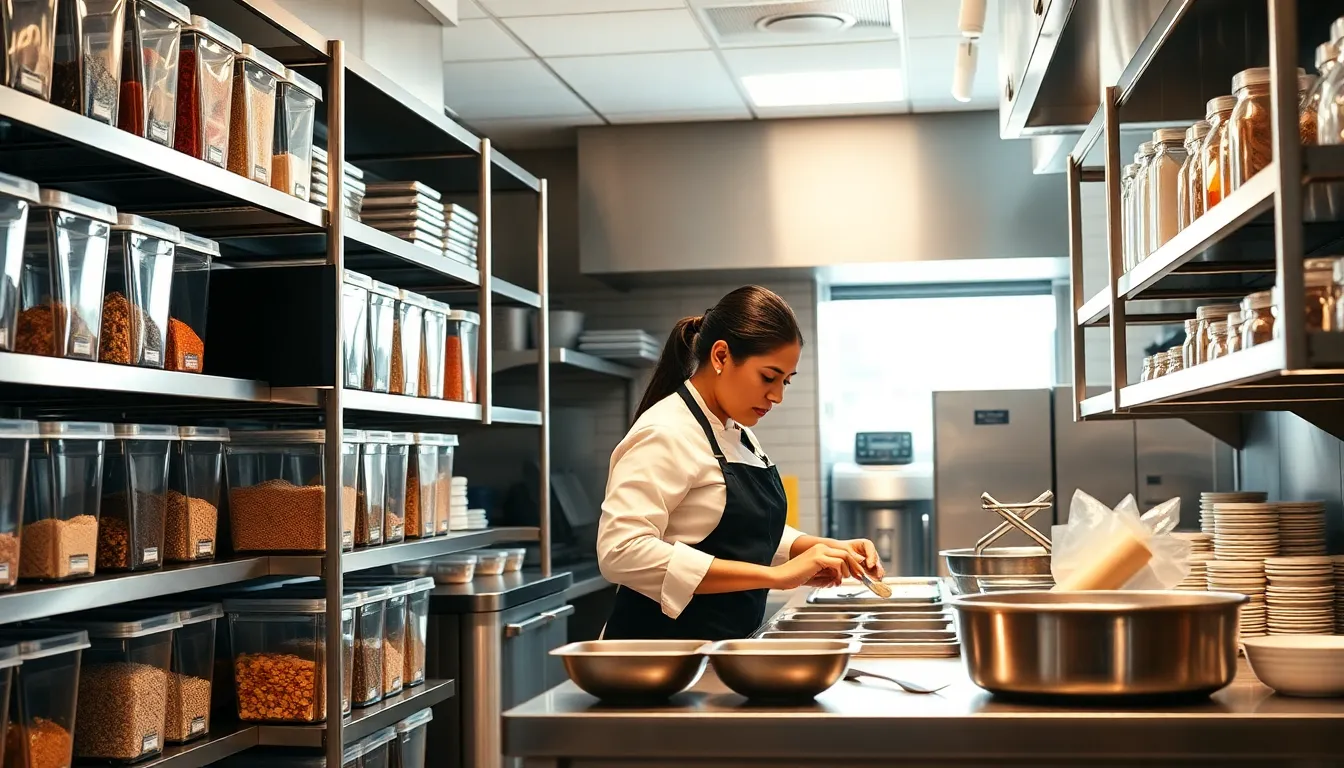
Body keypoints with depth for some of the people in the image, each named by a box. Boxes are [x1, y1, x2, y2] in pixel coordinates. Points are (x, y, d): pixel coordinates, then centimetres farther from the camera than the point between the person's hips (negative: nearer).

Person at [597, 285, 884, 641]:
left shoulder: (738, 435, 11)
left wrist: (827, 549, 0)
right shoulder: (665, 434, -17)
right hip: (664, 643, -9)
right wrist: (775, 575, -30)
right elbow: (622, 552, -29)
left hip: (723, 647, 9)